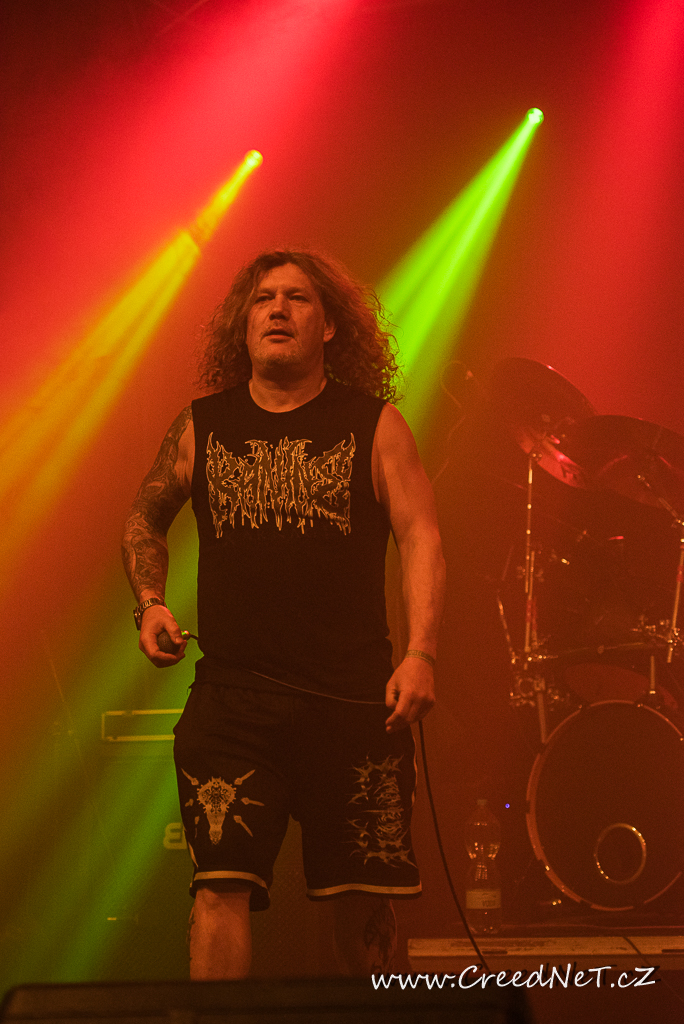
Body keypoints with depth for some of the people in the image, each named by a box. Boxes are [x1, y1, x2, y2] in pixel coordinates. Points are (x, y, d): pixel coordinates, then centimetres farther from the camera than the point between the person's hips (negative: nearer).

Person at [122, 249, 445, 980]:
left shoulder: (374, 425, 6)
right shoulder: (202, 426, 11)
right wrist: (150, 603, 8)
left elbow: (421, 538, -1)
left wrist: (420, 654, -13)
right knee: (221, 885, -11)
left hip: (354, 699, 0)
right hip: (231, 697, 1)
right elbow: (144, 520, 25)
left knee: (364, 900, 4)